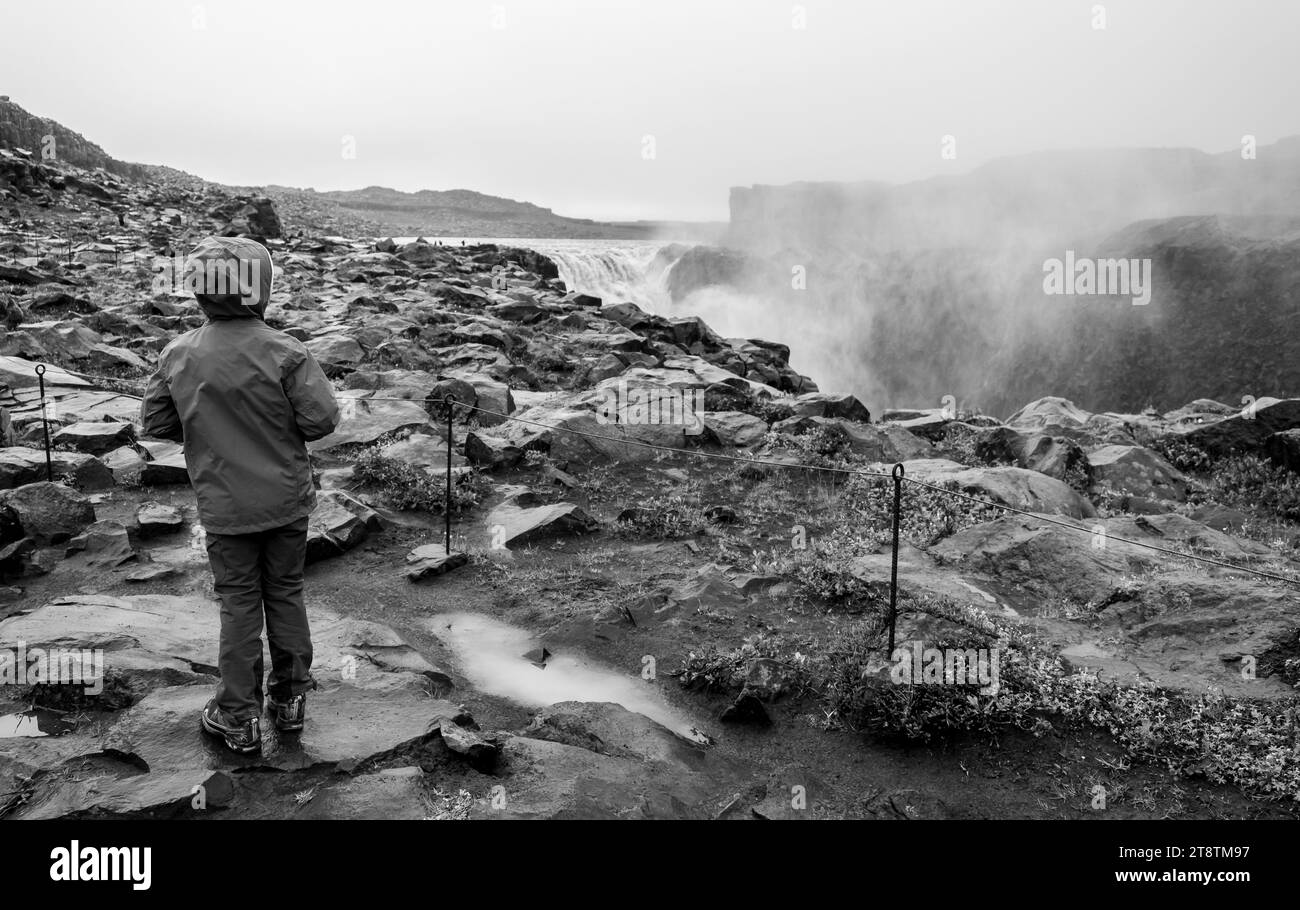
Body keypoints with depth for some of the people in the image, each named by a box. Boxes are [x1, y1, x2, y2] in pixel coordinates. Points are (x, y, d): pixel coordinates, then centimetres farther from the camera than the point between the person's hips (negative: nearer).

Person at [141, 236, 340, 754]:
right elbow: (323, 418, -18)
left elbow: (154, 424, 1)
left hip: (223, 509, 1)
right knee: (285, 596, 15)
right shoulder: (285, 352, -17)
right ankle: (290, 700, 28)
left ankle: (239, 717, 19)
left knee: (238, 605, 12)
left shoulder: (177, 356, -7)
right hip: (286, 502, -1)